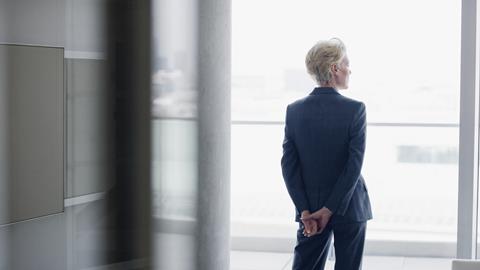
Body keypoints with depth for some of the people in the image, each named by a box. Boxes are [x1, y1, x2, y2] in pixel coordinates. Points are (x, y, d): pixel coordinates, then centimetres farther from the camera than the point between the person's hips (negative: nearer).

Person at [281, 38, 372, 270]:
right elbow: (354, 165, -17)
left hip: (310, 209, 3)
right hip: (350, 208, -3)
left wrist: (305, 210, -6)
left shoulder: (294, 110, -2)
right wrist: (330, 209, -13)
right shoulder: (355, 110, -12)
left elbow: (288, 165, -6)